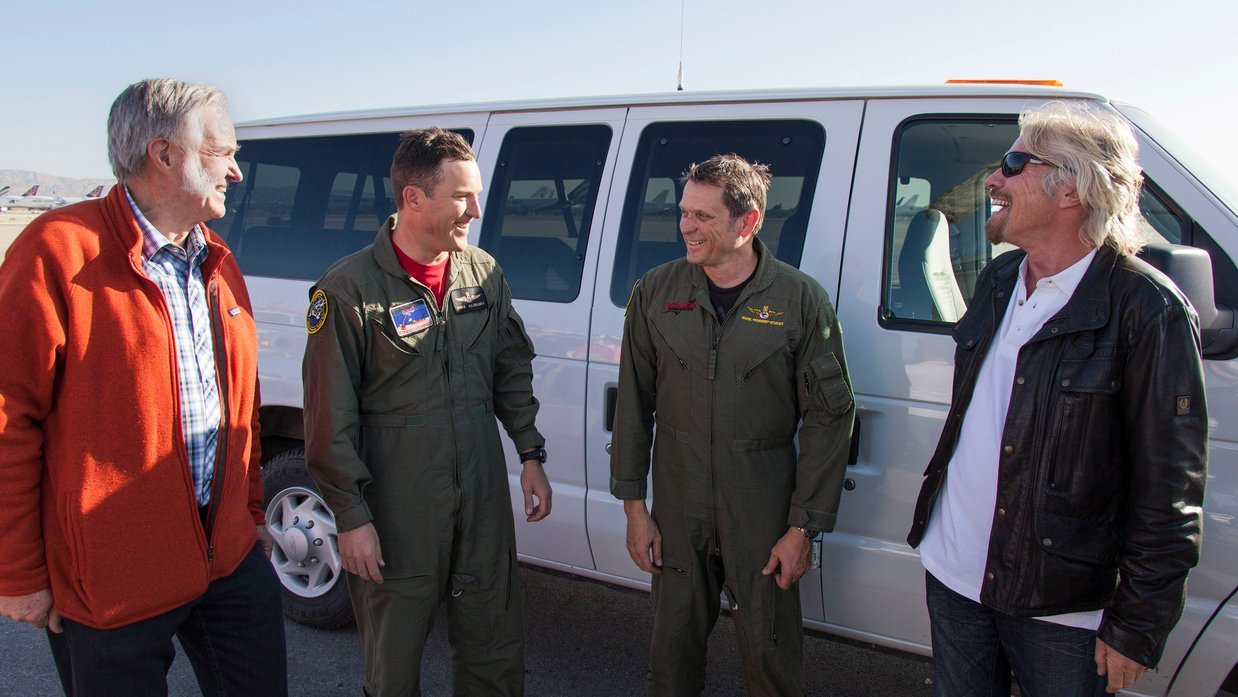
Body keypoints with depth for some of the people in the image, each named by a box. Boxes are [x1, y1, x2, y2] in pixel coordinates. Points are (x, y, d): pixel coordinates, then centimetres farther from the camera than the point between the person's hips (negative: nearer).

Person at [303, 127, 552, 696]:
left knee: (494, 647, 16)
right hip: (398, 507, -4)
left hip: (484, 498, 5)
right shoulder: (350, 288, -12)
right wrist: (351, 516, -11)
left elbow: (513, 371, 14)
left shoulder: (483, 272, 4)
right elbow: (330, 418, -11)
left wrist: (530, 455, 10)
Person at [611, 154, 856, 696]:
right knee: (673, 650, 14)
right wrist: (634, 506, 3)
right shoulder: (655, 293, -1)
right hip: (677, 512, 2)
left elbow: (829, 418, -5)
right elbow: (633, 404, 5)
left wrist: (804, 528, -6)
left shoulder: (801, 299, -8)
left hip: (763, 519, -2)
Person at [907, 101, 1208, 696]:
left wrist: (1137, 626, -12)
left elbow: (1170, 488, -14)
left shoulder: (1147, 308, -16)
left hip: (1063, 608, -6)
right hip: (954, 577, 6)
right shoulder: (997, 280, 5)